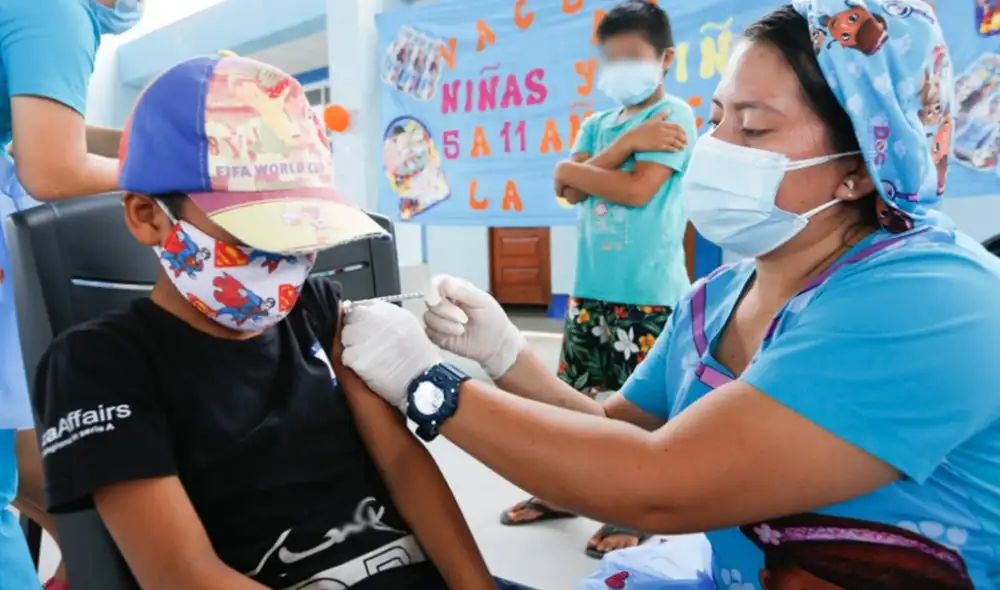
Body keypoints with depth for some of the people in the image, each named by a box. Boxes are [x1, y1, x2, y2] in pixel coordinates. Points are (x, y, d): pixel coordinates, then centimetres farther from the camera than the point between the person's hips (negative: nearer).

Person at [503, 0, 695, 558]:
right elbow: (567, 190, -1)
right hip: (591, 285, 7)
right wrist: (627, 143, -10)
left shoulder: (674, 115, -4)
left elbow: (637, 190, -16)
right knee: (571, 391, 14)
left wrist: (577, 169, -3)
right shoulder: (597, 125, 15)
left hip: (649, 291, -6)